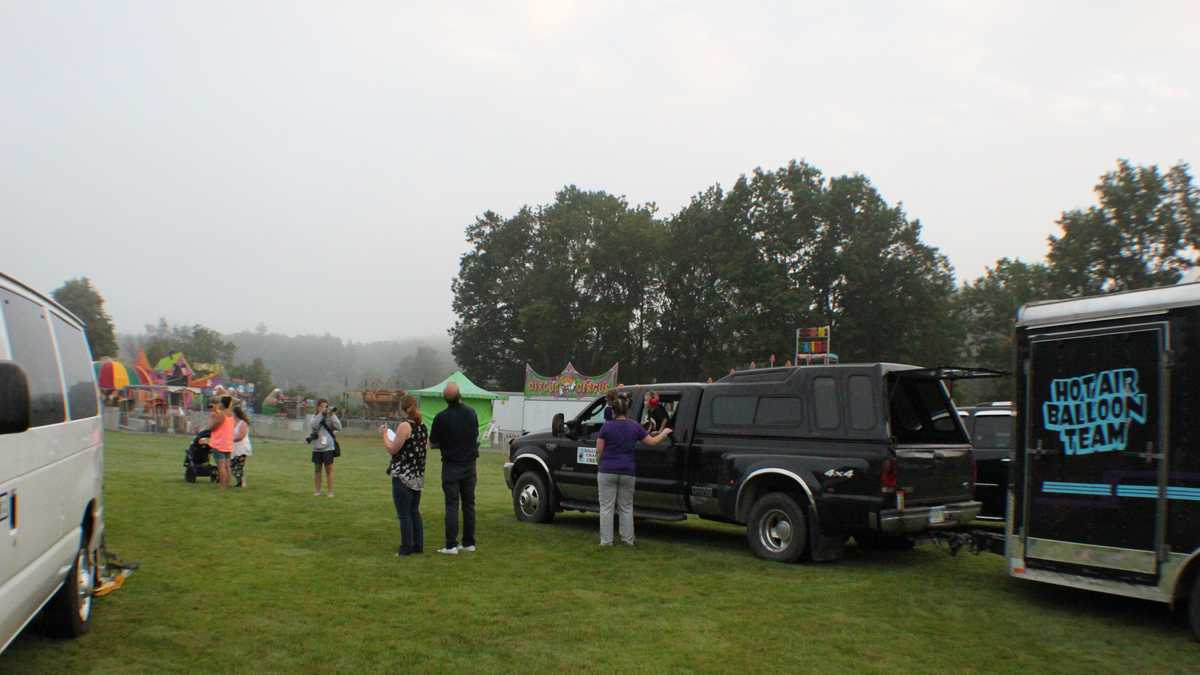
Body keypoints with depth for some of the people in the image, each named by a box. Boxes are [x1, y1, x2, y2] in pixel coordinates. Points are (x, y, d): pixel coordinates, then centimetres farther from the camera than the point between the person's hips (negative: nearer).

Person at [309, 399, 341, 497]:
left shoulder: (331, 417, 2)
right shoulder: (314, 417, 5)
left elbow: (338, 427, -11)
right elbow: (313, 425, -16)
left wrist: (332, 415, -18)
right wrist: (321, 414, -20)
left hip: (328, 448, -2)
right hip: (316, 448, 2)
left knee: (329, 469, -1)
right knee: (317, 470, 11)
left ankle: (330, 492, 4)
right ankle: (317, 491, 20)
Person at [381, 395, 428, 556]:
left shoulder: (405, 426, -15)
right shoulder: (423, 427, 7)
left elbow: (392, 450, -14)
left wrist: (384, 435, 1)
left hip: (403, 476, -7)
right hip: (418, 476, 7)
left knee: (404, 514, 0)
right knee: (414, 512, 16)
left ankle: (406, 548, 3)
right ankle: (418, 545, 18)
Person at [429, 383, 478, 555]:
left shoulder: (441, 417, -15)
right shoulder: (471, 413, -1)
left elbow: (433, 441, -4)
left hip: (451, 465, -4)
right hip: (469, 463, 4)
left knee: (452, 505, -2)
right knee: (469, 503, 11)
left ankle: (451, 545, -4)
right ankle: (469, 542, 16)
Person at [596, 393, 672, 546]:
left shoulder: (606, 427, -6)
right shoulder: (635, 427, 0)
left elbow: (599, 451, -4)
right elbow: (653, 441, 9)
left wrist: (599, 465, 14)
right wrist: (665, 432, 27)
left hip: (607, 471, -2)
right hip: (628, 473, 3)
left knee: (606, 507, 3)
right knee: (626, 507, 13)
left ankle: (606, 540, 3)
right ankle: (628, 539, 14)